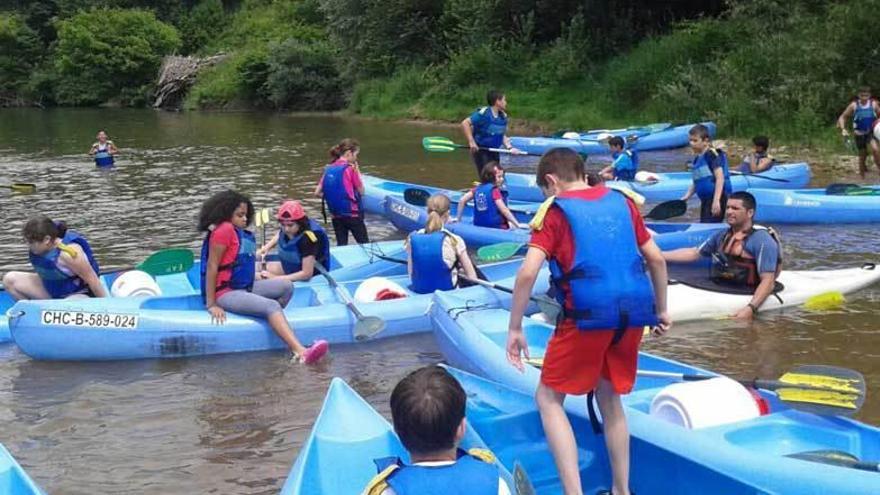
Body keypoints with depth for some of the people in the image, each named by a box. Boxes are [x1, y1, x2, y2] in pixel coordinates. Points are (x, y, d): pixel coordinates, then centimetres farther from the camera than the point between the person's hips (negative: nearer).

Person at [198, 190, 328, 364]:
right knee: (272, 306, -26)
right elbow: (212, 267, -16)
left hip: (245, 287, 9)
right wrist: (211, 305, -19)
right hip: (226, 294, -9)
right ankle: (300, 352, -41)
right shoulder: (224, 230, -11)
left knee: (286, 286, 2)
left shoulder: (241, 233, 15)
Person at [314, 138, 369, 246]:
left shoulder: (328, 169, 4)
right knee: (365, 245, 7)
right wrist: (357, 171, -2)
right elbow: (361, 191, -4)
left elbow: (317, 193, 3)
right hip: (353, 214, -5)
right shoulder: (350, 168, -12)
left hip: (336, 215, 5)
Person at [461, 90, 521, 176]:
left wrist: (509, 147, -4)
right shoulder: (483, 113, -18)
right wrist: (471, 142, -25)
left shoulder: (503, 116, 4)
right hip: (480, 150, -8)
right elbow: (465, 123, -21)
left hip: (494, 152, 8)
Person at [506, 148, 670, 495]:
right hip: (632, 313, 6)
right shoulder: (622, 202, 14)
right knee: (609, 398, 23)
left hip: (587, 314, -5)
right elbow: (656, 259, 14)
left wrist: (514, 329, -5)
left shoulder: (555, 211, -1)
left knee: (548, 399, 9)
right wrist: (662, 311, 24)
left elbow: (528, 273, -11)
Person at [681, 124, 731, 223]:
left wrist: (716, 200, -23)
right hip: (705, 200, 9)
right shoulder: (697, 159, 15)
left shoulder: (712, 154, -10)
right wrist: (687, 196, 10)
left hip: (718, 198, -9)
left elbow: (720, 178, -17)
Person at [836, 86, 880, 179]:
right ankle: (862, 177, 25)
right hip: (860, 134, 0)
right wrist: (843, 129, -20)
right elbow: (842, 117, -4)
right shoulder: (854, 105, -8)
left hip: (872, 133, 0)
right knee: (862, 156, 9)